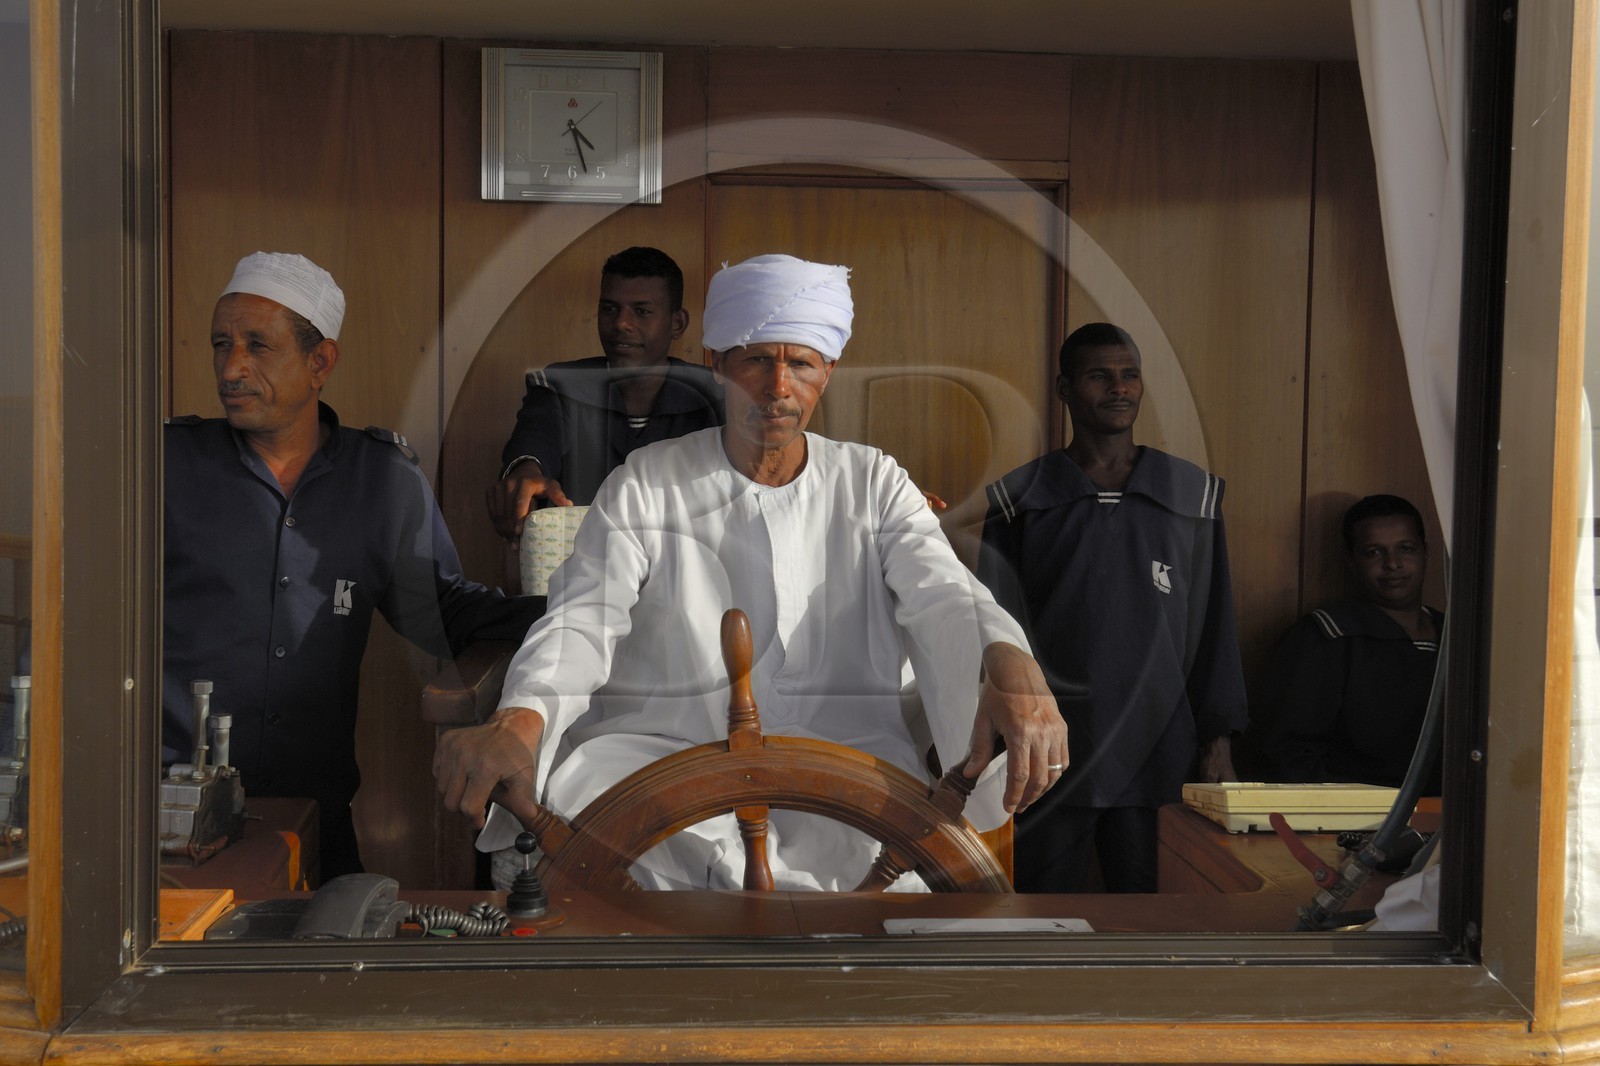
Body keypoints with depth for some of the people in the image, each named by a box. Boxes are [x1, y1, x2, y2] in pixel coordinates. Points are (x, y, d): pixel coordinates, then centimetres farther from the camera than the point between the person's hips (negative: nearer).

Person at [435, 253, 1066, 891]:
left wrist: (1008, 663, -29)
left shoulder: (872, 483, 12)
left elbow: (943, 594, -3)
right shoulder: (645, 485, 9)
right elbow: (583, 617, -3)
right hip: (660, 739, 0)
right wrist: (519, 719, -27)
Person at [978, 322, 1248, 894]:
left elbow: (1215, 626, 11)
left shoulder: (1194, 496, 9)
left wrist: (1218, 739, 9)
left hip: (1157, 757, 1)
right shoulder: (1020, 500, 4)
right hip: (1051, 757, -1)